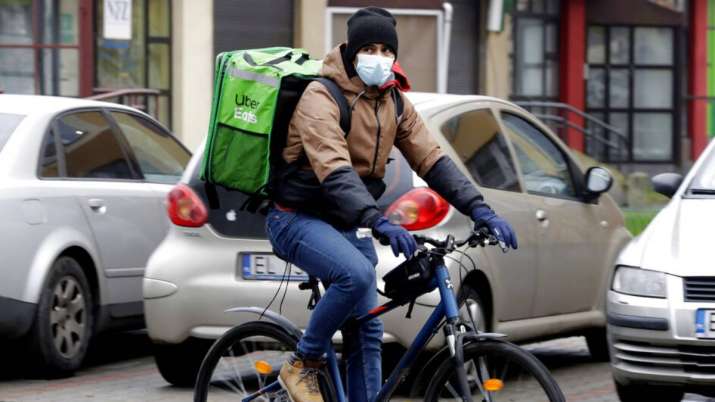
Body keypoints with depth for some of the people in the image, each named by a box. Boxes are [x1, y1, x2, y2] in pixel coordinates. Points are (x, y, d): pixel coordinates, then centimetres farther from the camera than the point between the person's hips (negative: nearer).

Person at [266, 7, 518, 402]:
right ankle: (302, 365, -14)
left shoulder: (394, 104, 4)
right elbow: (334, 172, -33)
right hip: (298, 219, -7)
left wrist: (479, 209, -15)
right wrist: (379, 222, -46)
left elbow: (432, 159, -1)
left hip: (346, 225, 8)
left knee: (367, 331, 2)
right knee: (356, 274, -33)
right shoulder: (321, 98, -19)